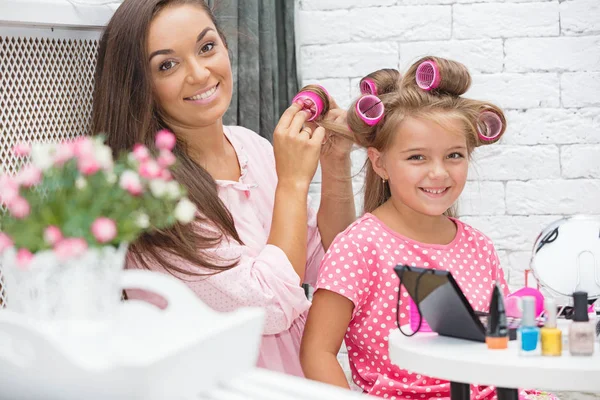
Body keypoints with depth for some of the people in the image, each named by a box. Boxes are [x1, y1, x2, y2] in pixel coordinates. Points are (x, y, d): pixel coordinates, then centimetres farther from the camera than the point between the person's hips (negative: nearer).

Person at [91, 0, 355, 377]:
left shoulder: (252, 145, 3)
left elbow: (324, 265, 10)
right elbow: (268, 306, -18)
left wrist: (336, 166, -2)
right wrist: (293, 182, -11)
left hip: (303, 369, 6)